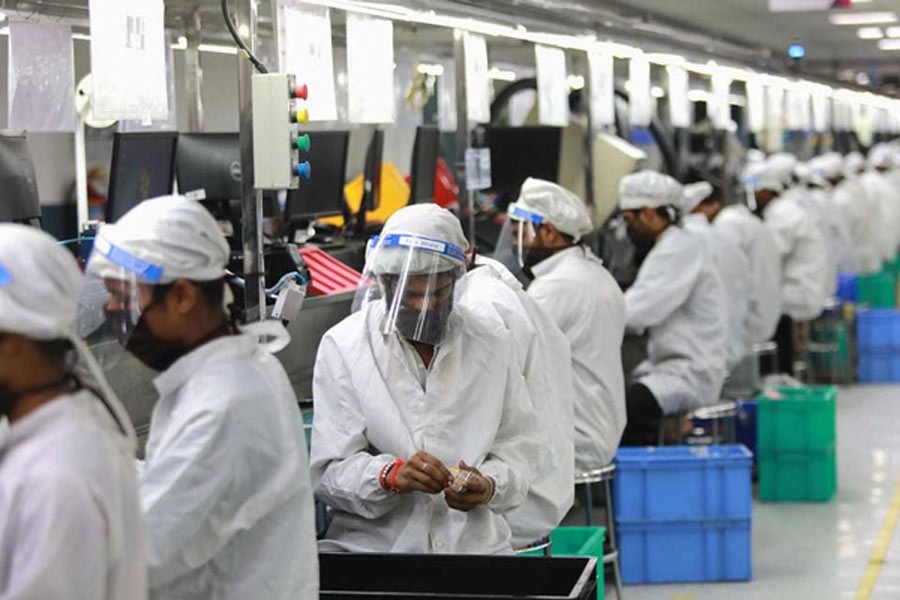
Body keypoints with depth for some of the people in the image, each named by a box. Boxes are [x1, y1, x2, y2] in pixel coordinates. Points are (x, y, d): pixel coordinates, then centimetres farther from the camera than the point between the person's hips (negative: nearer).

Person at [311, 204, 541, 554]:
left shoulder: (493, 344, 8)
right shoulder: (342, 345, 0)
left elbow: (519, 446, 10)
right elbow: (328, 472, -5)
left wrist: (490, 484, -11)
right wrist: (391, 475, -24)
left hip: (473, 542, 2)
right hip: (370, 542, -1)